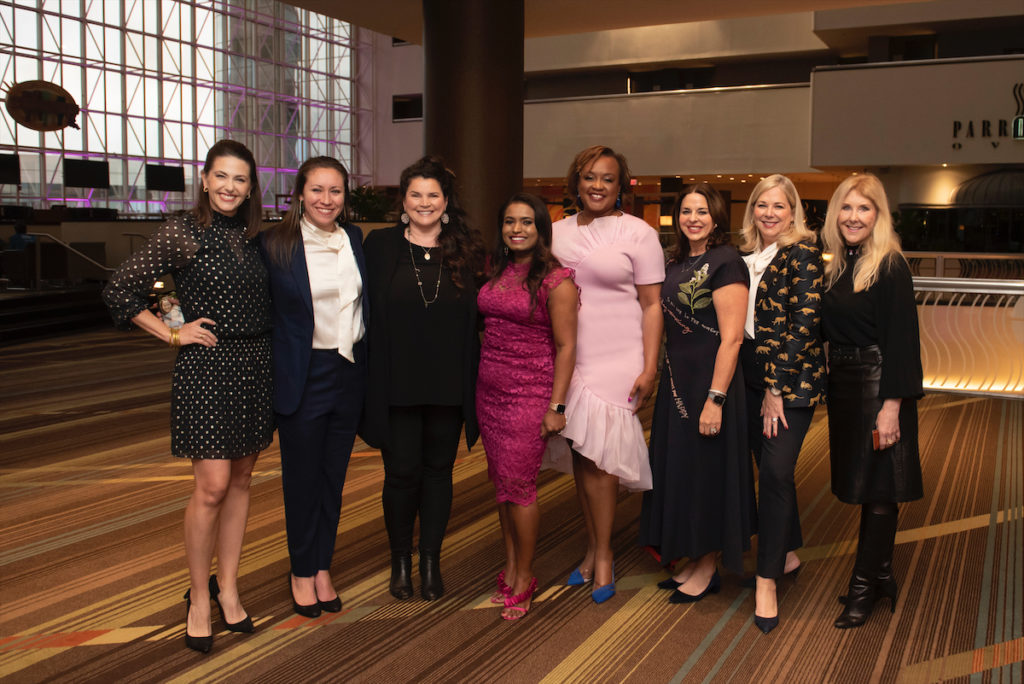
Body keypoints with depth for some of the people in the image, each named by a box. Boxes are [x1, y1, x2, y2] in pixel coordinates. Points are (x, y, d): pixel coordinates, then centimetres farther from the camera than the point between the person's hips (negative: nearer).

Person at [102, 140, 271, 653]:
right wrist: (173, 335, -7)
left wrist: (267, 351, 7)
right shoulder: (183, 232, -7)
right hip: (206, 366, -6)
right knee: (212, 486, -6)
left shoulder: (253, 235, 9)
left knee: (241, 480, 11)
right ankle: (198, 599, 12)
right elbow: (119, 290, -7)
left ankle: (227, 587, 24)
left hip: (255, 365, 6)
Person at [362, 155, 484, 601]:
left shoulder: (465, 251, 5)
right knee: (402, 471, 3)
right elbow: (365, 310, 0)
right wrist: (370, 377, -6)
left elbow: (475, 318, 7)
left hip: (448, 383, 2)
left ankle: (431, 561, 24)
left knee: (438, 469, 10)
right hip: (397, 384, -1)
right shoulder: (380, 246, 2)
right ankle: (400, 561, 23)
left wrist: (474, 377, 0)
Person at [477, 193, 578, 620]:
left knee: (518, 485, -3)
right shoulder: (497, 272, 9)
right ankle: (509, 571, 25)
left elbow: (566, 346, -11)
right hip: (489, 389, 7)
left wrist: (556, 406, -14)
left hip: (529, 393, -6)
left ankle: (523, 580, 14)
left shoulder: (555, 280, -10)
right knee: (501, 481, 12)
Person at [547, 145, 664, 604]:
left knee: (598, 456, -6)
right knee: (579, 456, 8)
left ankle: (603, 555, 9)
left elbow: (651, 305, -3)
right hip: (568, 358, 5)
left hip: (617, 360, -4)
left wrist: (649, 368, -10)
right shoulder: (557, 232, 12)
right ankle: (594, 548, 22)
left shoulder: (638, 234, -1)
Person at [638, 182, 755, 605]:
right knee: (680, 471, 14)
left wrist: (715, 399, -23)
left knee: (706, 472, 2)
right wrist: (658, 378, 12)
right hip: (677, 382, 9)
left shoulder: (725, 262, -14)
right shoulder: (678, 263, 11)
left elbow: (731, 337, -19)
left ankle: (708, 570, 18)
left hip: (710, 382, -9)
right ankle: (694, 560, 29)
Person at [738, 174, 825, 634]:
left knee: (776, 471, -10)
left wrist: (777, 388, -15)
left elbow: (806, 322, -14)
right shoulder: (747, 255, 12)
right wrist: (758, 385, 9)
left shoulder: (803, 252, -8)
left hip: (793, 378, -6)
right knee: (769, 467, 13)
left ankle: (767, 580, 0)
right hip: (752, 378, 7)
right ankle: (789, 553, 31)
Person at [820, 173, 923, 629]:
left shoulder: (889, 267, -13)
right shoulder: (835, 266, 9)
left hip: (877, 386, -7)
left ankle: (864, 586, 13)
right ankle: (881, 577, 29)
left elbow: (901, 340, -17)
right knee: (864, 486, 15)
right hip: (843, 385, 7)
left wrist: (892, 406, -21)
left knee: (879, 490, 2)